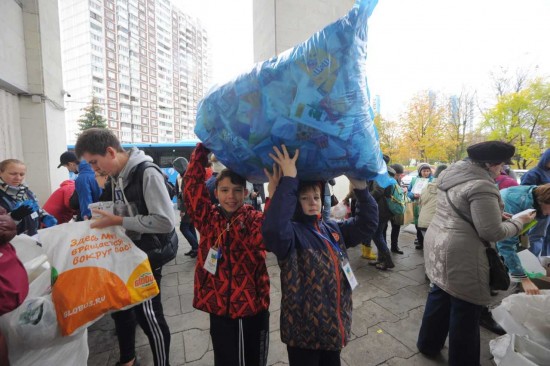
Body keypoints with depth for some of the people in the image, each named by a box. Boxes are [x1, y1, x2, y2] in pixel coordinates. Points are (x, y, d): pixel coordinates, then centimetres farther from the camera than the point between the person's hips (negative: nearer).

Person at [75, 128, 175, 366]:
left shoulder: (147, 174, -23)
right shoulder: (114, 176, 4)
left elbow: (165, 221, -30)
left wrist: (118, 221, -25)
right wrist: (101, 217, -1)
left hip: (146, 256, -8)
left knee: (148, 315, 5)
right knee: (120, 308, 23)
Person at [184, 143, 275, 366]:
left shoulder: (255, 219, -10)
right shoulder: (208, 218, -5)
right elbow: (192, 187, -15)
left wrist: (274, 195, -41)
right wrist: (202, 149, -20)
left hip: (254, 306, 0)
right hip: (220, 308, 1)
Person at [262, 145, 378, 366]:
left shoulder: (333, 229, 3)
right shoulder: (292, 232, -19)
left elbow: (368, 224, 2)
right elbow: (273, 230, -41)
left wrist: (360, 187, -12)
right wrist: (288, 180, -39)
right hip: (303, 329, -6)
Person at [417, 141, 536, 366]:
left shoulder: (452, 172, 7)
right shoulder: (481, 186, -20)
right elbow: (491, 233, -17)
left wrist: (496, 214, 12)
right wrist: (518, 222, 0)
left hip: (438, 243, 9)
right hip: (460, 253, -9)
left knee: (439, 294, 22)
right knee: (466, 308, 9)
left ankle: (428, 344, 40)